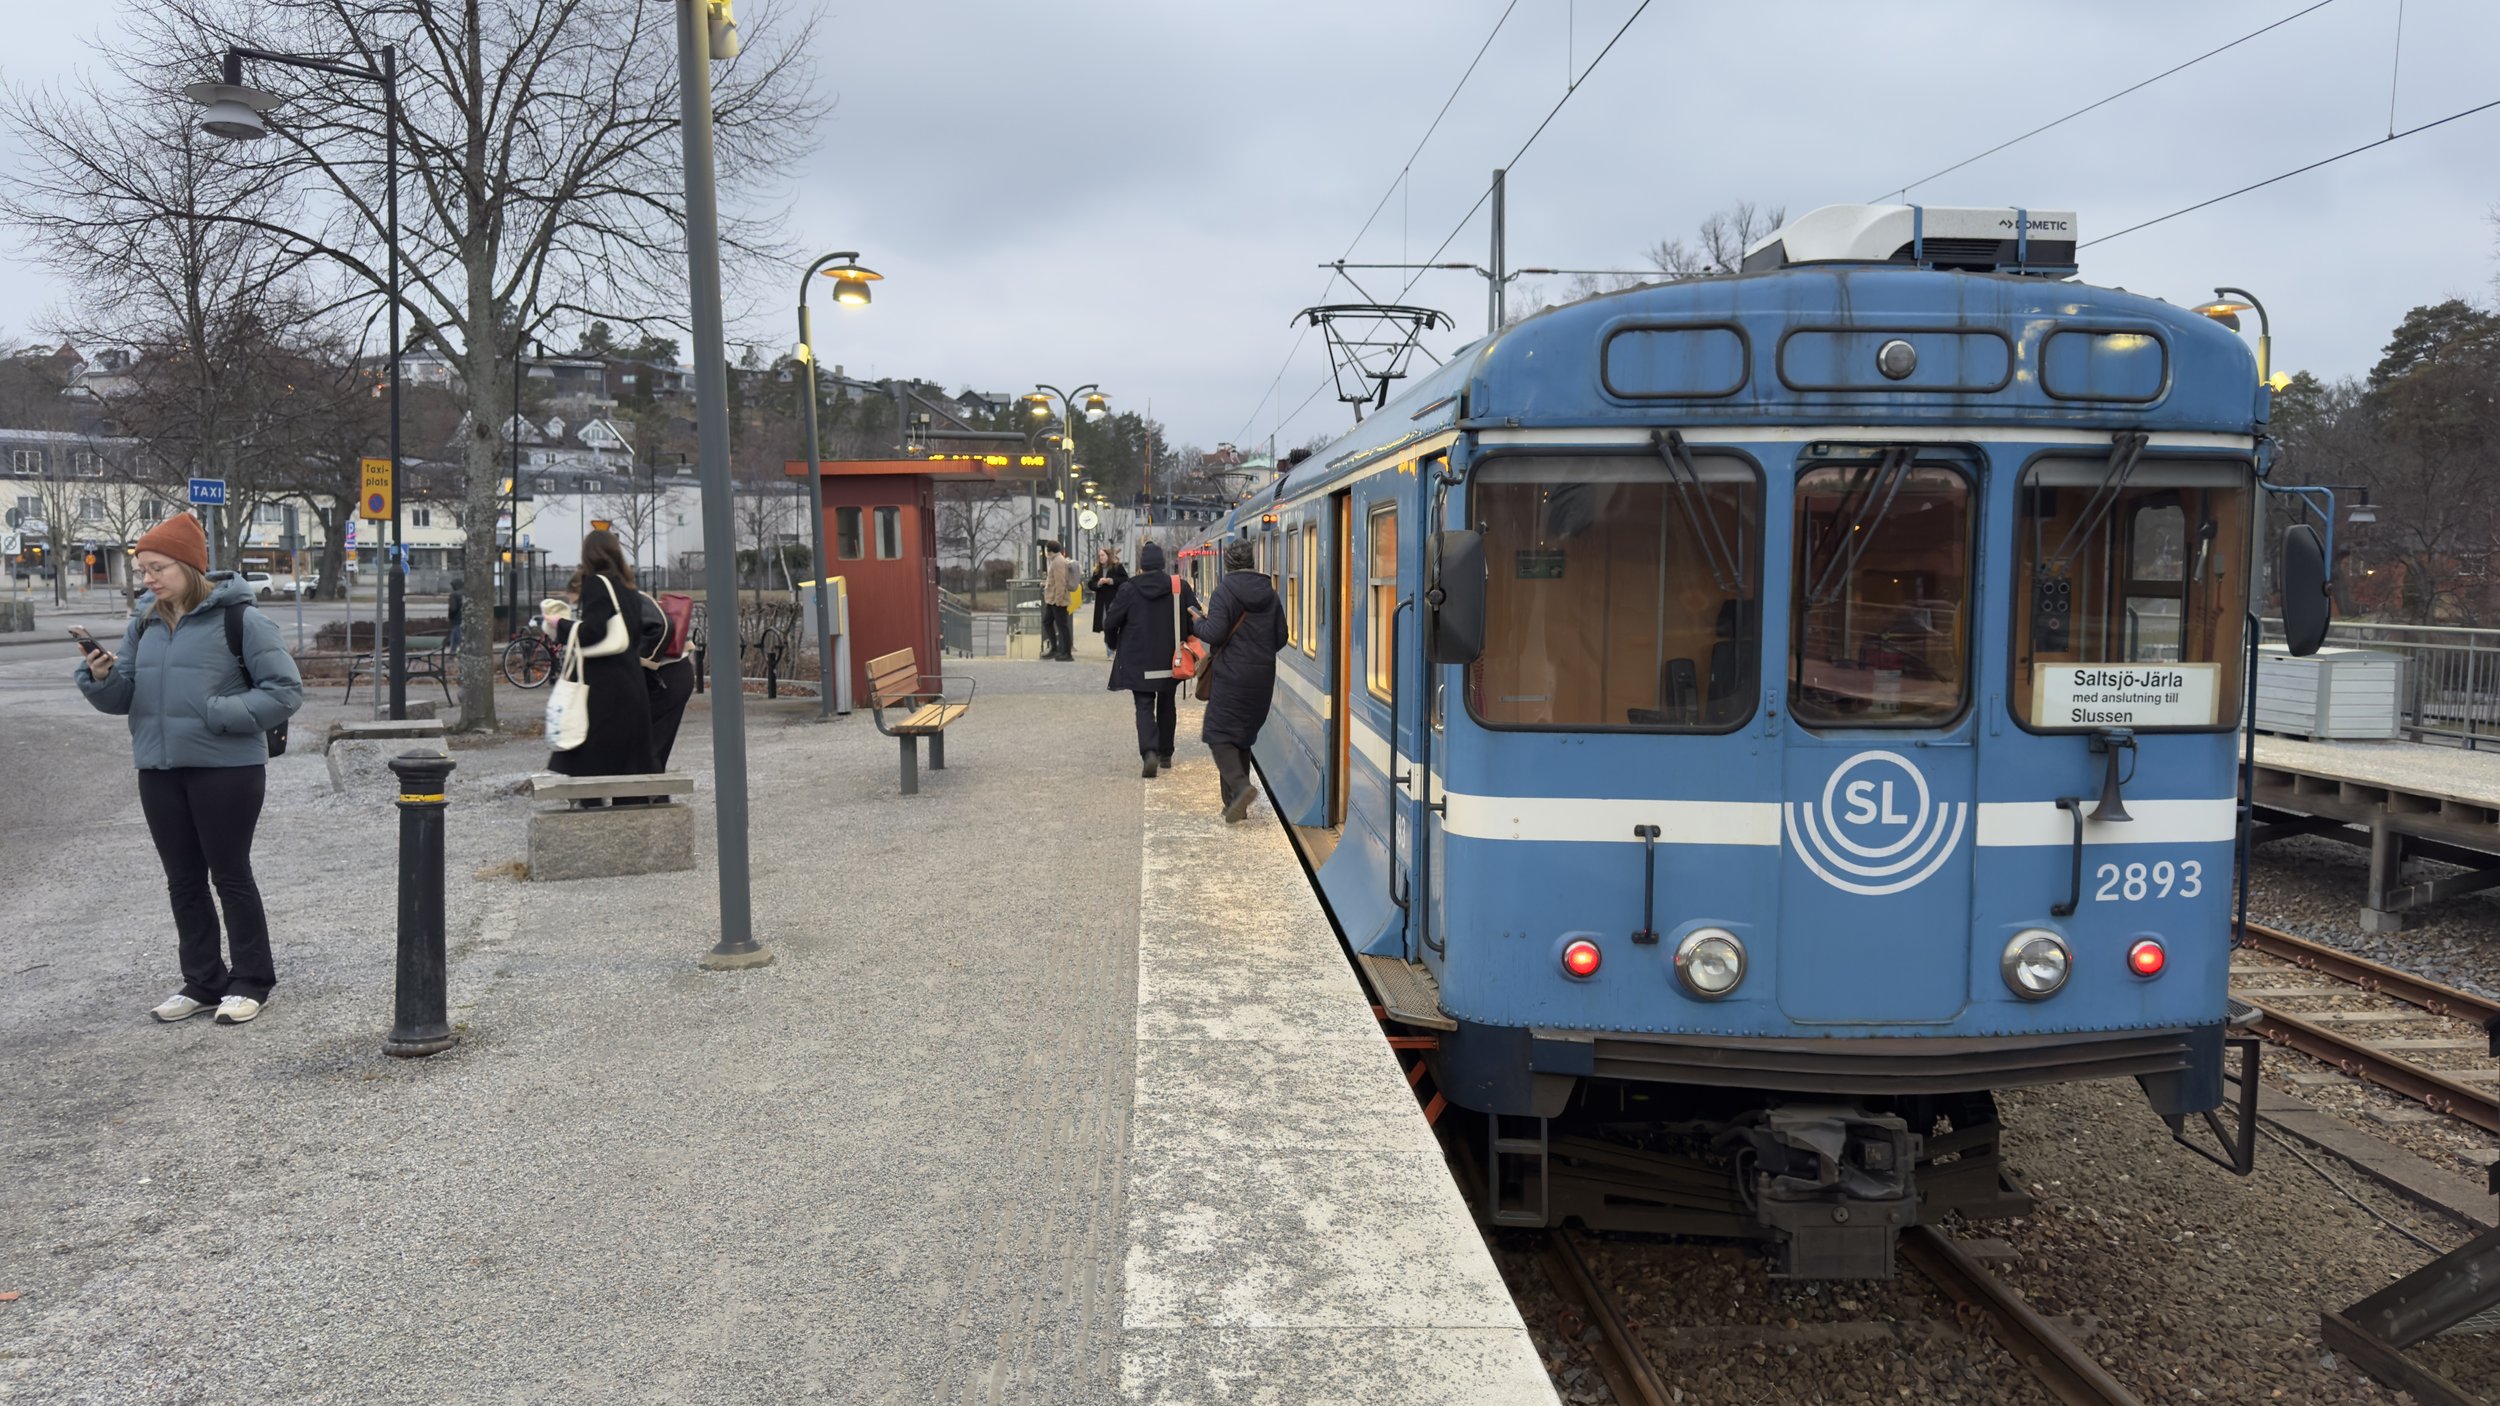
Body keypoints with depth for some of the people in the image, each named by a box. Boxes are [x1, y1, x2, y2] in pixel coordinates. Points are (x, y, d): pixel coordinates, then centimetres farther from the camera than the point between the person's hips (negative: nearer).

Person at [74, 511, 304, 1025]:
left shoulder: (239, 619, -9)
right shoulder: (145, 624, 10)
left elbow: (286, 690, -11)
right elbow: (123, 697, 11)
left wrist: (221, 713, -20)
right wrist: (101, 676, -10)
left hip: (226, 768, -6)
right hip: (159, 770, 6)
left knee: (230, 875, 2)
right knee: (183, 880, 12)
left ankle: (250, 981, 14)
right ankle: (202, 982, 23)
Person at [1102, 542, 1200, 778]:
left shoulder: (1128, 590, -8)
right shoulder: (1180, 586, -4)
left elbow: (1110, 623, -4)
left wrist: (1115, 645, 15)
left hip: (1138, 661, -2)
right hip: (1170, 661, 2)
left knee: (1144, 707, 1)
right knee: (1167, 705, 18)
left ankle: (1149, 752, -20)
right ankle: (1165, 754, 26)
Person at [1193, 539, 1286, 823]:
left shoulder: (1225, 591, -10)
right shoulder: (1269, 592, 8)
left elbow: (1214, 633, -17)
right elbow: (1281, 637, 10)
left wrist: (1199, 621, 3)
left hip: (1232, 674, -6)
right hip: (1263, 676, 6)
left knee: (1218, 733, 1)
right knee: (1243, 735, 14)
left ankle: (1240, 785, -21)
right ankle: (1236, 803, 15)